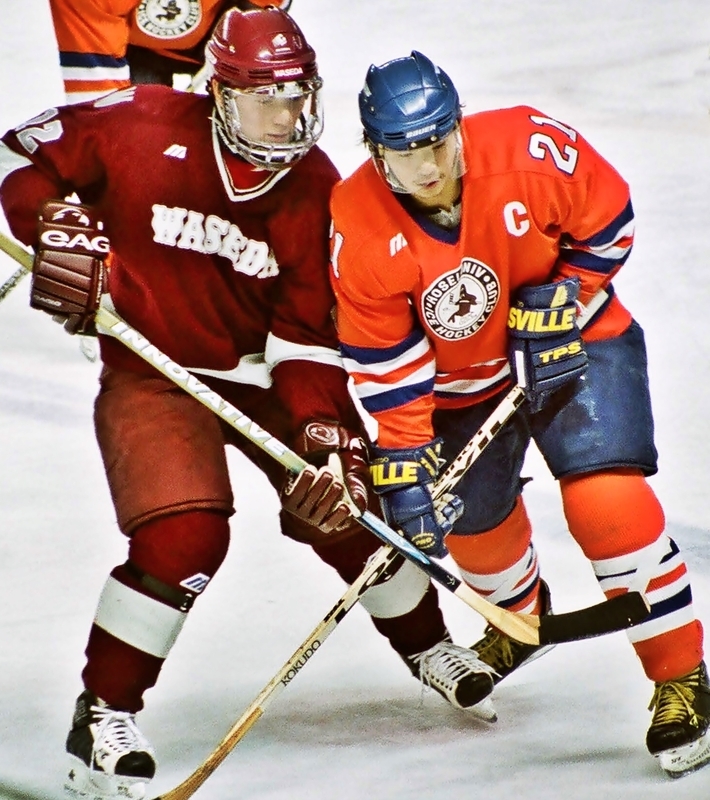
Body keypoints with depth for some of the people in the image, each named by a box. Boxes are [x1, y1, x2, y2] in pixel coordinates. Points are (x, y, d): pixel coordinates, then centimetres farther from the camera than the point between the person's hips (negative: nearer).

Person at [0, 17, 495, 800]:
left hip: (265, 373, 4)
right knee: (184, 536, -24)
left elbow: (310, 332, -8)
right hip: (154, 373, -4)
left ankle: (428, 645, 37)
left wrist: (325, 430, -20)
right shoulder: (143, 128, -18)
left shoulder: (314, 190, -9)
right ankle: (104, 714, -7)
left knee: (349, 510, 6)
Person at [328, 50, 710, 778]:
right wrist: (404, 472, -22)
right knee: (469, 521, 13)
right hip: (459, 377, 3)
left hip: (571, 342, -3)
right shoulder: (359, 231, -25)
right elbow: (385, 370, -19)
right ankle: (520, 612, 52)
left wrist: (561, 302, -18)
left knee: (605, 498, -21)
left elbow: (607, 220, -9)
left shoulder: (531, 150, -28)